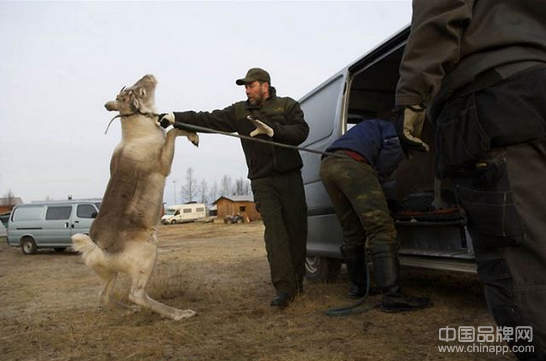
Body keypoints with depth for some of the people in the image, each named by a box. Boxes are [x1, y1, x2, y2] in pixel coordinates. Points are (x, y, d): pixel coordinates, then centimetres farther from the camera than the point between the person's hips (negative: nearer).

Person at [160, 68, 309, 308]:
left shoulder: (287, 105, 5)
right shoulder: (239, 111, 9)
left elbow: (301, 131, -10)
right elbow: (209, 119, 0)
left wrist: (272, 131, -24)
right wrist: (175, 118, -10)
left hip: (291, 177, 0)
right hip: (262, 181, 0)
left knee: (297, 228, 3)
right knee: (274, 230, -12)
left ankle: (297, 280, 20)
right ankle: (284, 287, -14)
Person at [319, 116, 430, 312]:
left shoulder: (371, 126, 43)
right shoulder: (394, 127, 21)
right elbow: (393, 147, 0)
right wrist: (376, 177, 8)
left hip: (326, 165, 8)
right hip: (351, 164, -8)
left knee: (352, 231, 16)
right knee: (381, 228, -12)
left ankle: (357, 286, 22)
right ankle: (393, 296, -18)